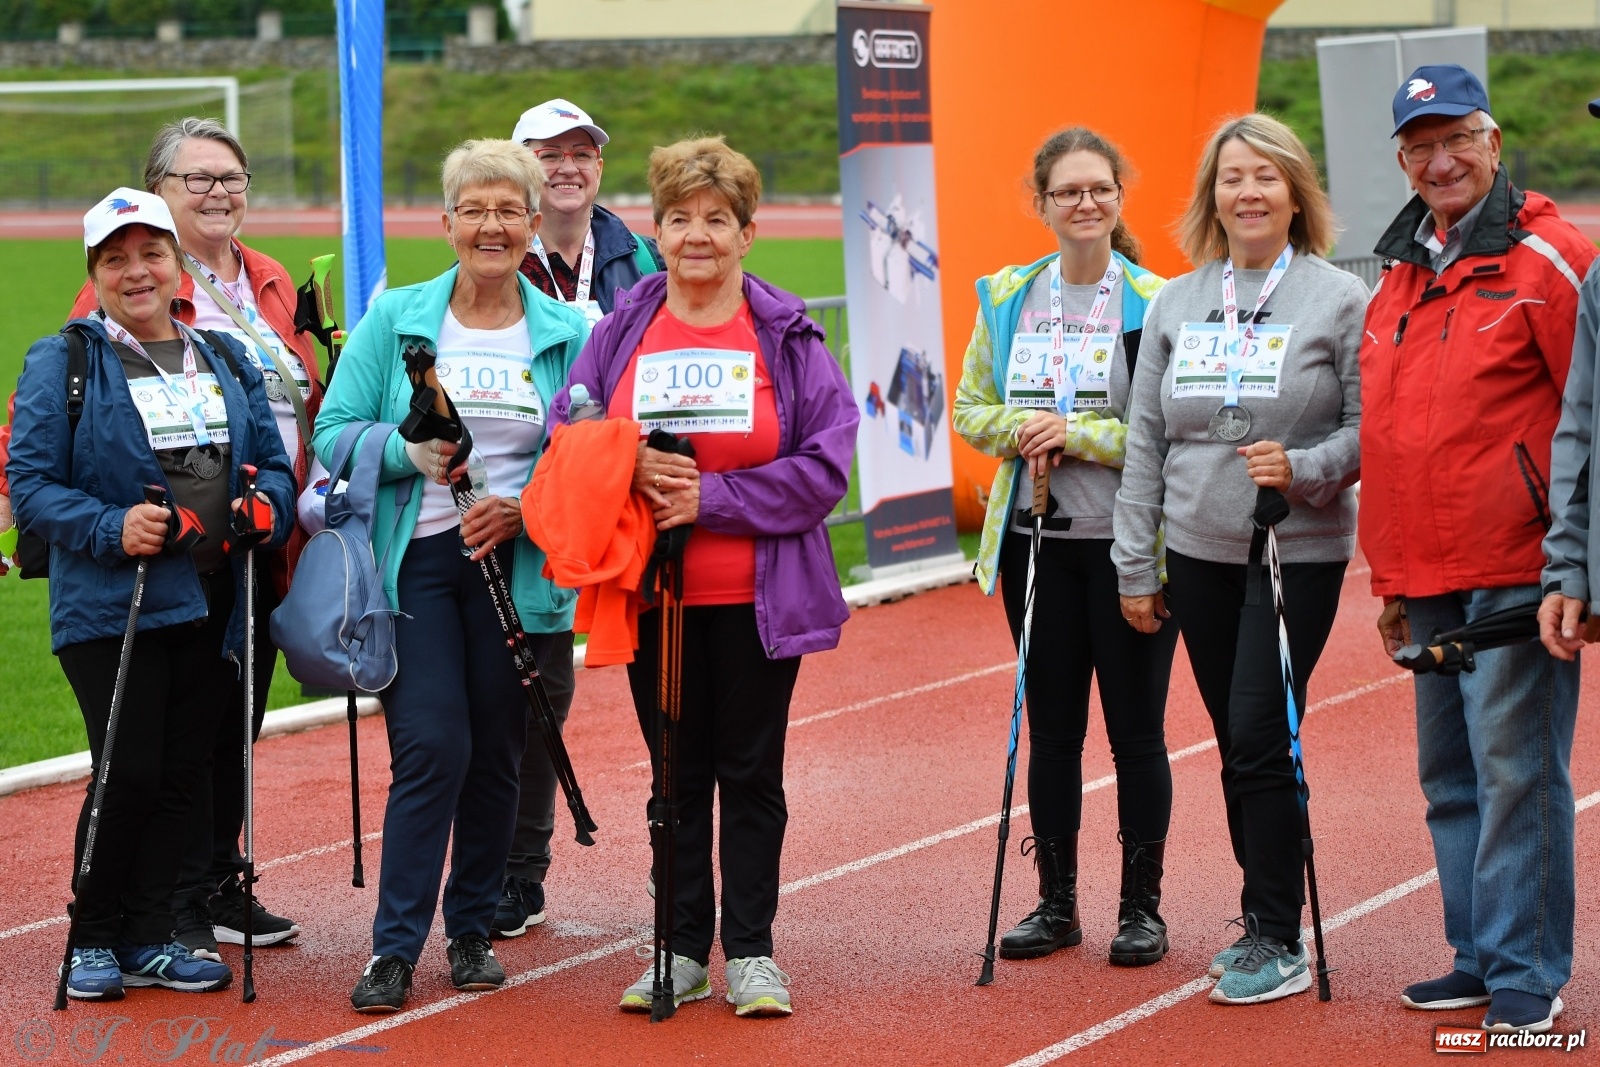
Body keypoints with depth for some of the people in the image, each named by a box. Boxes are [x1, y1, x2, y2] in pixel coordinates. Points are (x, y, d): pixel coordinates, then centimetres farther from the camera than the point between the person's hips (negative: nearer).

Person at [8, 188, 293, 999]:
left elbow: (274, 463, 17)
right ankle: (94, 940, 7)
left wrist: (268, 505, -6)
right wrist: (113, 528, -21)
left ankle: (149, 938, 17)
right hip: (109, 607, -5)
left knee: (182, 774, 6)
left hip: (213, 609, 5)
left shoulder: (227, 361, 14)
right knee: (129, 773, -9)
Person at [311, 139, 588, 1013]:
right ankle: (394, 949, -5)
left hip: (519, 568, 2)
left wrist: (526, 510, -12)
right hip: (414, 560, -2)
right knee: (432, 745, -11)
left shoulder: (567, 334, 6)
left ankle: (472, 931, 22)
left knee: (496, 753, 6)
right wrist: (409, 450, -17)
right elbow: (332, 433, 1)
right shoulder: (395, 320, 4)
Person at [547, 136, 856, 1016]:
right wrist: (633, 469, -14)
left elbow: (825, 465, -9)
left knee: (752, 773, 5)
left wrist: (712, 497, -17)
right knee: (677, 773, 9)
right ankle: (683, 951, 18)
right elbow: (565, 440, 6)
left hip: (756, 598, -2)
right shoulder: (620, 331, 5)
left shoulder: (787, 336, -2)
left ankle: (750, 952, 13)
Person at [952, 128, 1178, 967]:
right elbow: (970, 409, 9)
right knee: (1050, 726, 10)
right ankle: (1055, 902, 19)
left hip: (1129, 542, -4)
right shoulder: (1007, 298, 7)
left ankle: (1141, 905, 13)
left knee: (1136, 726, 3)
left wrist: (1077, 433, -17)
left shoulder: (1155, 302, -7)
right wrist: (1027, 429, -10)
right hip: (1038, 541, 4)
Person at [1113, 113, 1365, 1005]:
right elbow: (1146, 440, 11)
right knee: (1237, 745, 10)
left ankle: (1279, 943, -1)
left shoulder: (1340, 298, -3)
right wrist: (1136, 565, 9)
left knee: (1260, 739, -10)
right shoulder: (1175, 304, 10)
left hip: (1299, 554, -5)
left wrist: (1303, 469, -22)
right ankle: (1263, 922, 22)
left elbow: (1372, 426, -5)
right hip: (1199, 554, 5)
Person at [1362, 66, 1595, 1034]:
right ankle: (1479, 957, 21)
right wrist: (1390, 574, 20)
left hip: (1517, 571, -8)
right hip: (1427, 577, 8)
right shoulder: (1401, 274, 16)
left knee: (1514, 768, -7)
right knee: (1450, 775, 12)